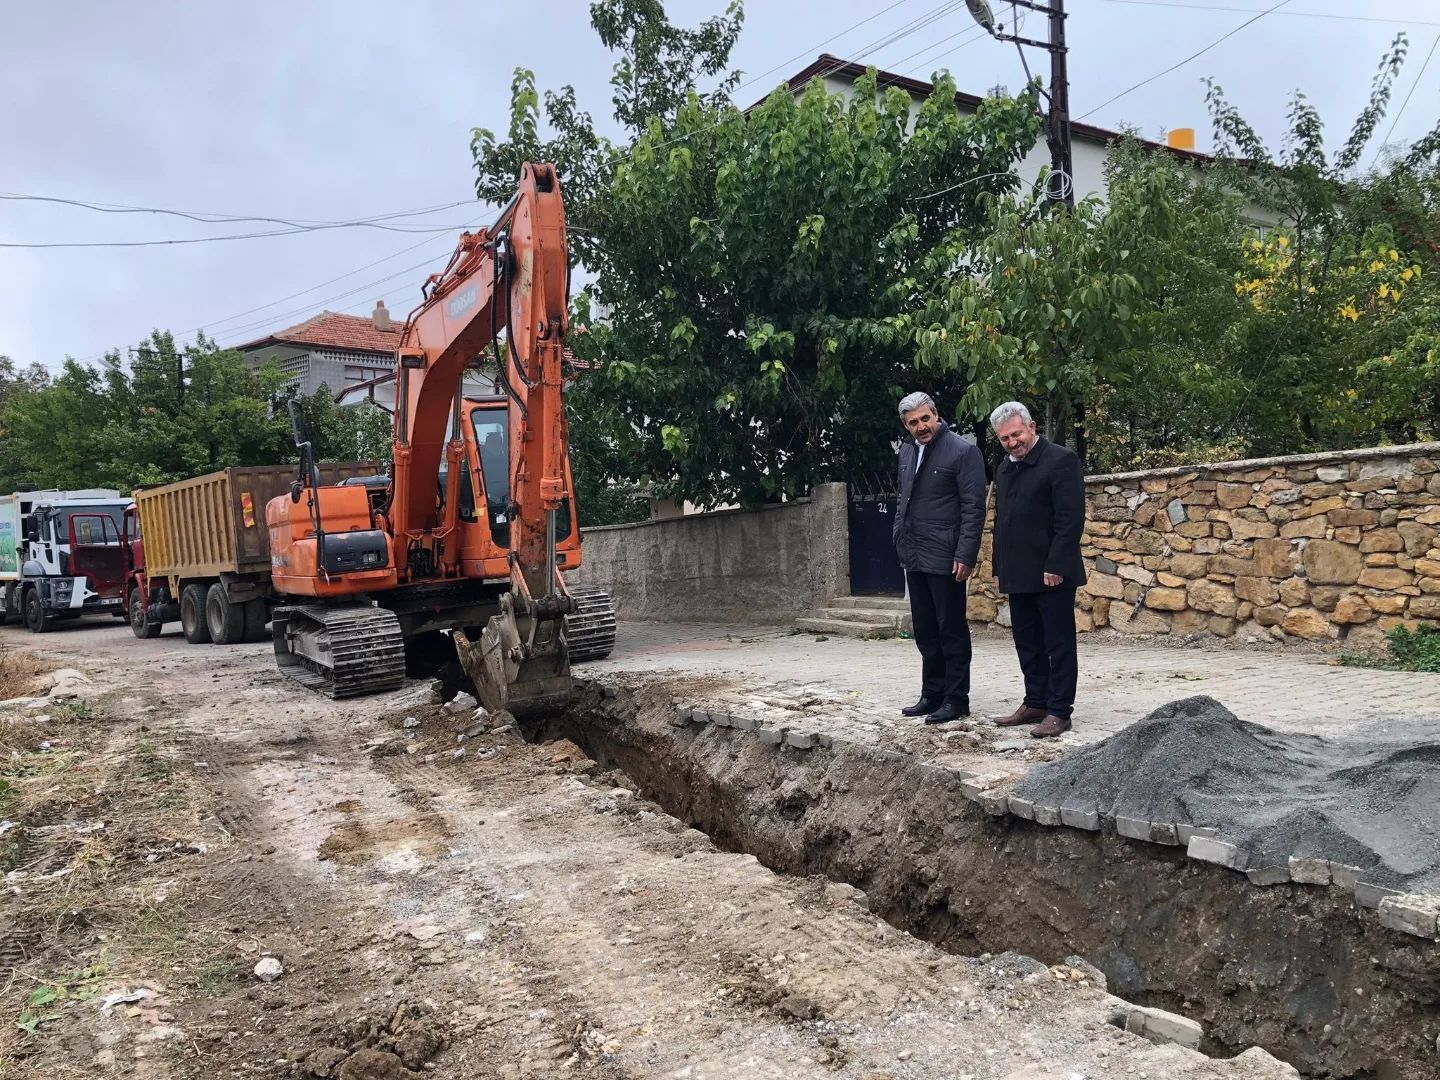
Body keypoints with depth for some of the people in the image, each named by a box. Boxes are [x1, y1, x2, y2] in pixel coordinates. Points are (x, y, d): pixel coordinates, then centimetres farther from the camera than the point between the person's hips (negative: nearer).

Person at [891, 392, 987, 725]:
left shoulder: (962, 451, -9)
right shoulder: (907, 452, 13)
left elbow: (973, 508, -12)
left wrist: (965, 556, -17)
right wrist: (900, 540, 12)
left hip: (945, 558, -7)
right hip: (914, 558, 7)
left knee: (952, 632, 2)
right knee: (925, 632, 13)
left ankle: (956, 700, 10)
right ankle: (932, 695, 23)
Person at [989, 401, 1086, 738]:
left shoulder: (1061, 460, -9)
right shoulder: (1004, 469, 16)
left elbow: (1071, 519, -15)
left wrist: (1055, 567, -19)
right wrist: (999, 569, 16)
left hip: (1052, 574, -8)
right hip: (1018, 576, 8)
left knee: (1059, 644, 1)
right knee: (1027, 644, 13)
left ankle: (1059, 711, 7)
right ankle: (1035, 703, 23)